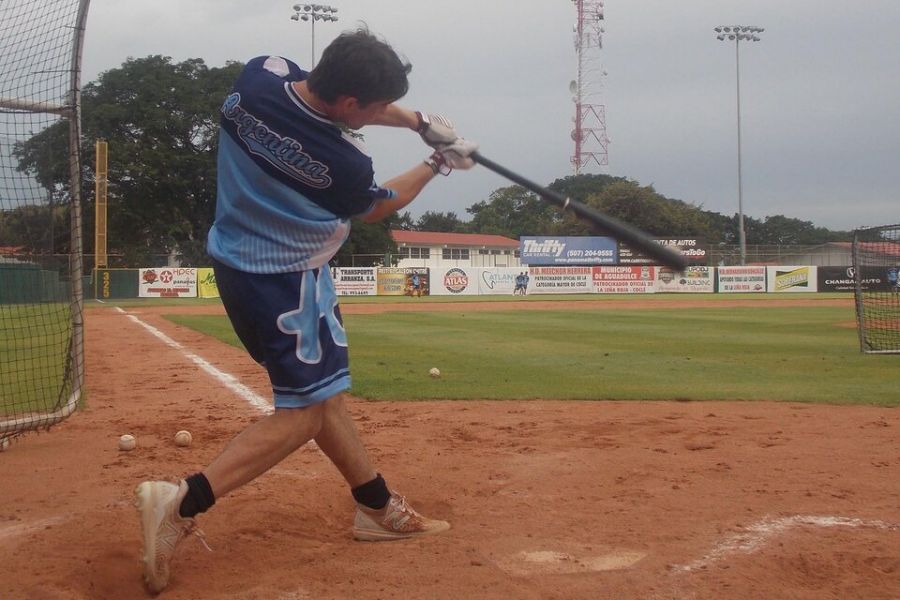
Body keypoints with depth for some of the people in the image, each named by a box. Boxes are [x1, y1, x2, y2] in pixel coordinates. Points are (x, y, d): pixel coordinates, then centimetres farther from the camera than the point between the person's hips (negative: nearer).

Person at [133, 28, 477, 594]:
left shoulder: (260, 73, -12)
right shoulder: (342, 162, -26)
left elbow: (320, 100, 10)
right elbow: (377, 207, -2)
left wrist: (419, 121, 4)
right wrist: (437, 163, 13)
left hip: (242, 254, 9)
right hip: (284, 278, -9)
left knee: (323, 388, 15)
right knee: (306, 410, -3)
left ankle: (378, 506, 27)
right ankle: (184, 501, -12)